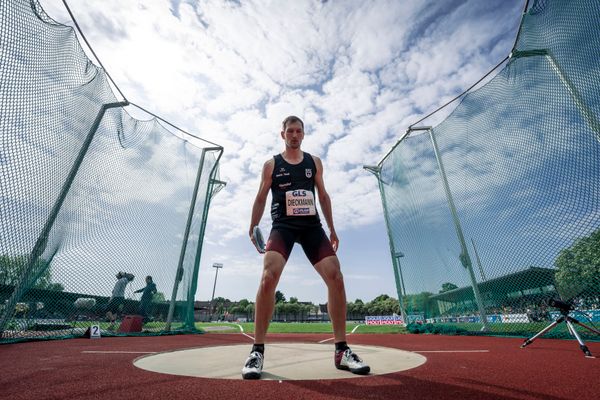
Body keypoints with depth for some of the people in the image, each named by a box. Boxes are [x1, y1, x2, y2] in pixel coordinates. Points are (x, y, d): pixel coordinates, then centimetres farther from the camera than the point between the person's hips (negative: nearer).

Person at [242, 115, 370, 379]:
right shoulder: (271, 164, 9)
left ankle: (341, 350, 5)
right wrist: (253, 228, -2)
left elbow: (323, 196, 16)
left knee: (336, 278, -10)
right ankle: (257, 351, -6)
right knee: (269, 277, -23)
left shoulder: (314, 162, 15)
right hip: (283, 226, -2)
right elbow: (261, 198, 8)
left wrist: (332, 229, 11)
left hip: (312, 226, 3)